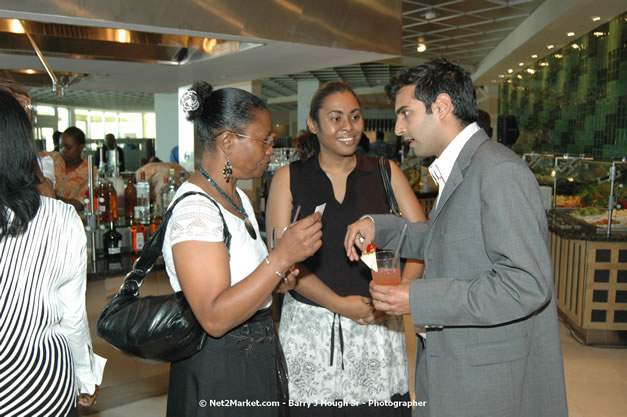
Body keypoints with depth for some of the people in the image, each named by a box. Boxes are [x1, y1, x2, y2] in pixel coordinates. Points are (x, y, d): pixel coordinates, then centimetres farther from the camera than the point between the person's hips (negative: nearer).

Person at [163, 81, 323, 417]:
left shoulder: (238, 198, 7)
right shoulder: (194, 210, -24)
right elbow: (215, 318, -29)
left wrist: (274, 283, 1)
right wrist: (282, 258, -32)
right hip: (219, 377, -9)